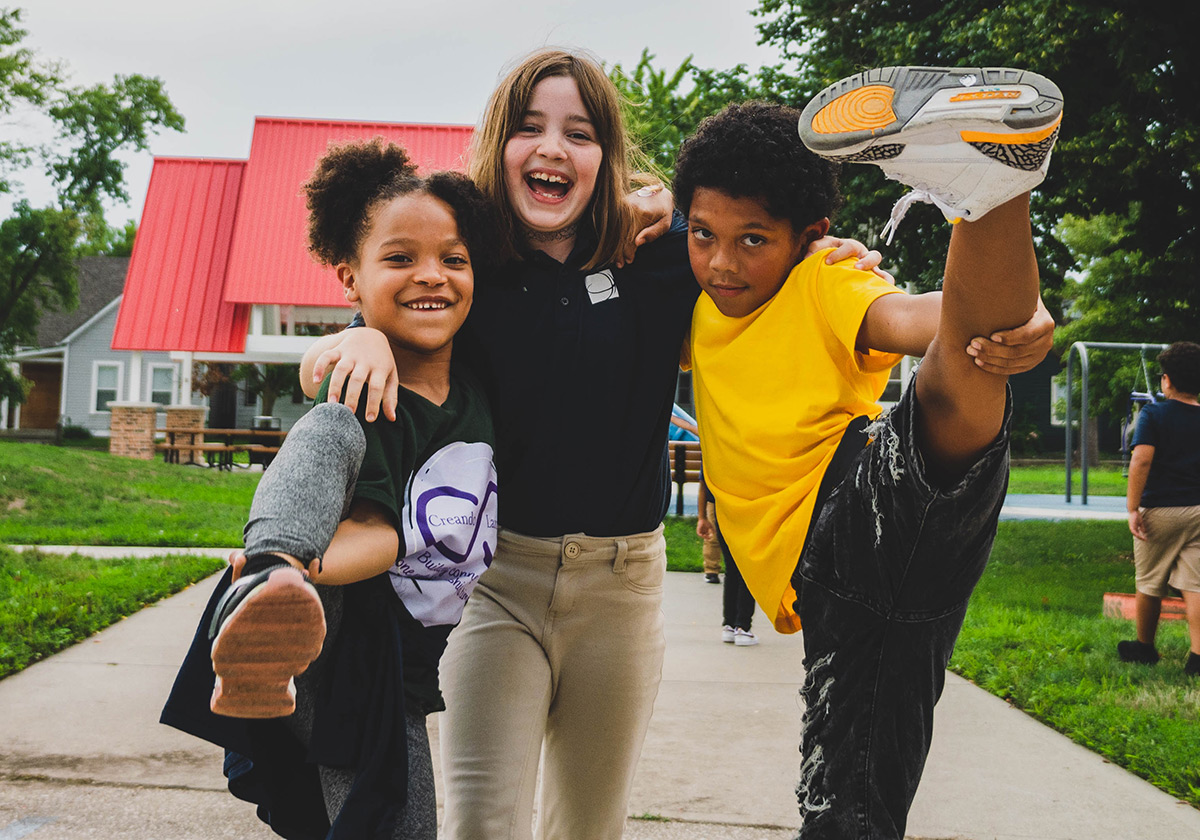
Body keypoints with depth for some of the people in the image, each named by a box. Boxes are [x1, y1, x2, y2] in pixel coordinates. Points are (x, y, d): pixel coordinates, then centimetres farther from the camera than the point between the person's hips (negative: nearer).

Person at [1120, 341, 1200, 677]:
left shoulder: (1154, 414, -6)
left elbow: (1141, 461, -17)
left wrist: (1133, 508, -16)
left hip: (1160, 510, -3)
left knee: (1149, 584, 12)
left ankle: (1144, 648, 26)